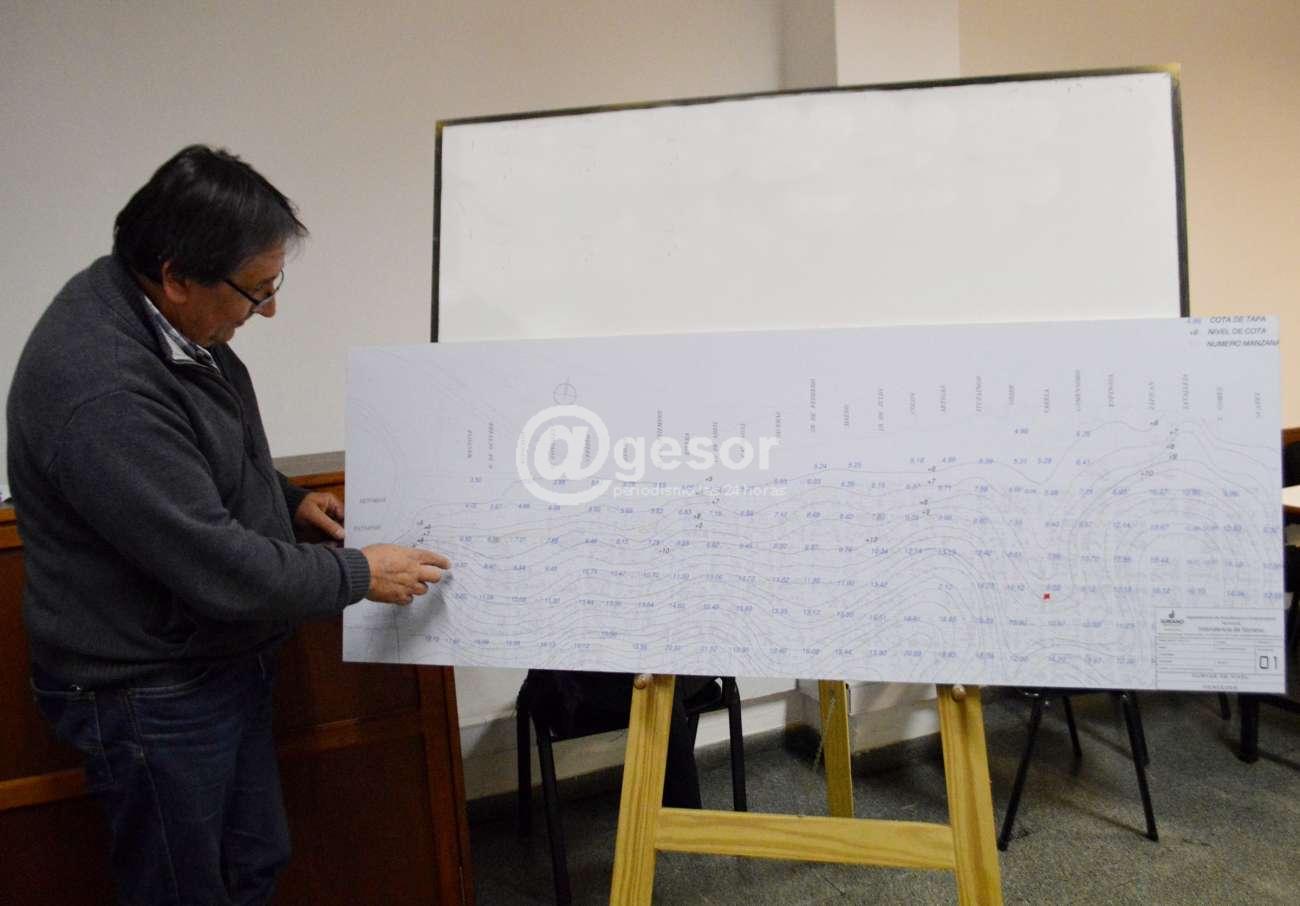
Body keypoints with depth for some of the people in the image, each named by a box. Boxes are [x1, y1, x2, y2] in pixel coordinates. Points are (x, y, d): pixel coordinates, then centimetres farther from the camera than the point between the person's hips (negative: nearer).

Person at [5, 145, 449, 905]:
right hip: (152, 697, -8)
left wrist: (286, 498, 5)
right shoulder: (102, 394, -32)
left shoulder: (162, 316, -2)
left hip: (219, 663, 9)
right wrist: (358, 574, -16)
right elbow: (217, 567, -28)